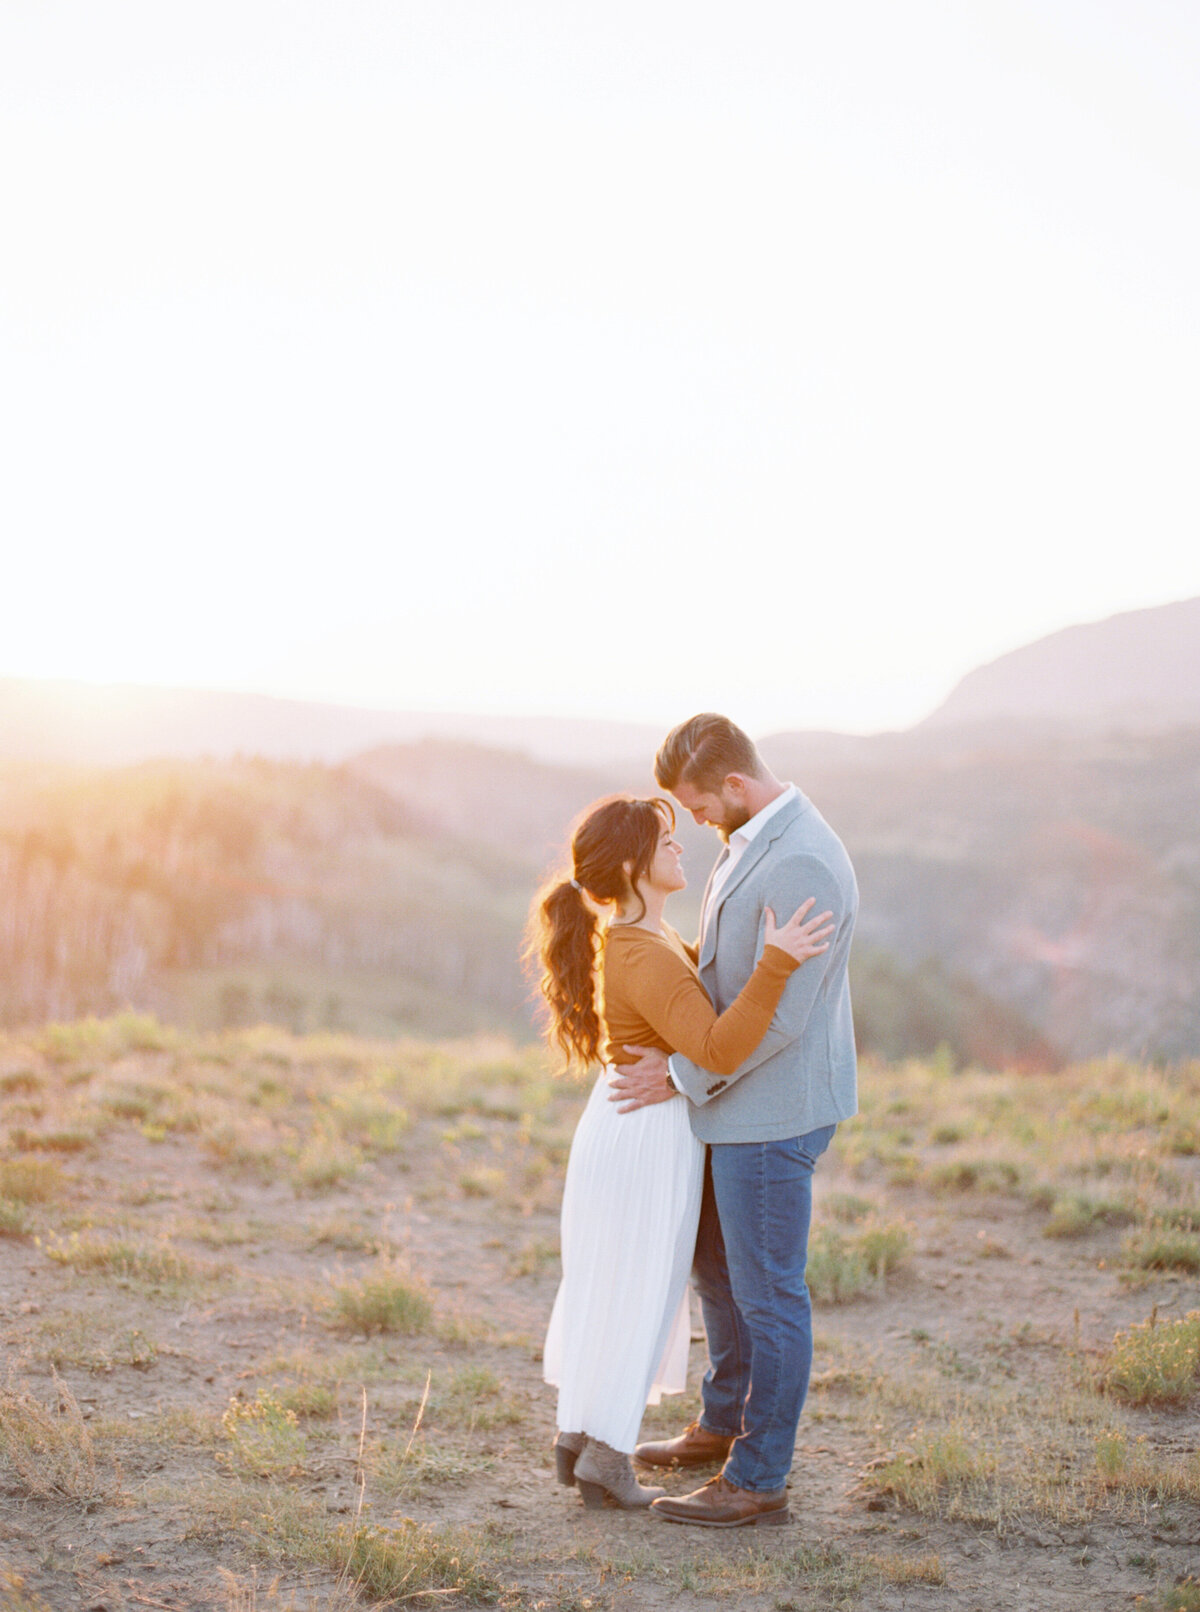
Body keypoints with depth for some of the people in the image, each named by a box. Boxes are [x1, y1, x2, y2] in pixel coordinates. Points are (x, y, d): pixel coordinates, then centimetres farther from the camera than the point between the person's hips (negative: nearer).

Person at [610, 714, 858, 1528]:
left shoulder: (801, 866, -25)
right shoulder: (756, 839, 8)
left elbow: (778, 1016, -26)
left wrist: (682, 1074, -18)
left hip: (774, 1110, -10)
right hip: (744, 1100, 10)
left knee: (768, 1292, -1)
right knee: (717, 1264, 23)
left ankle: (760, 1479, 10)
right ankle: (724, 1425, 39)